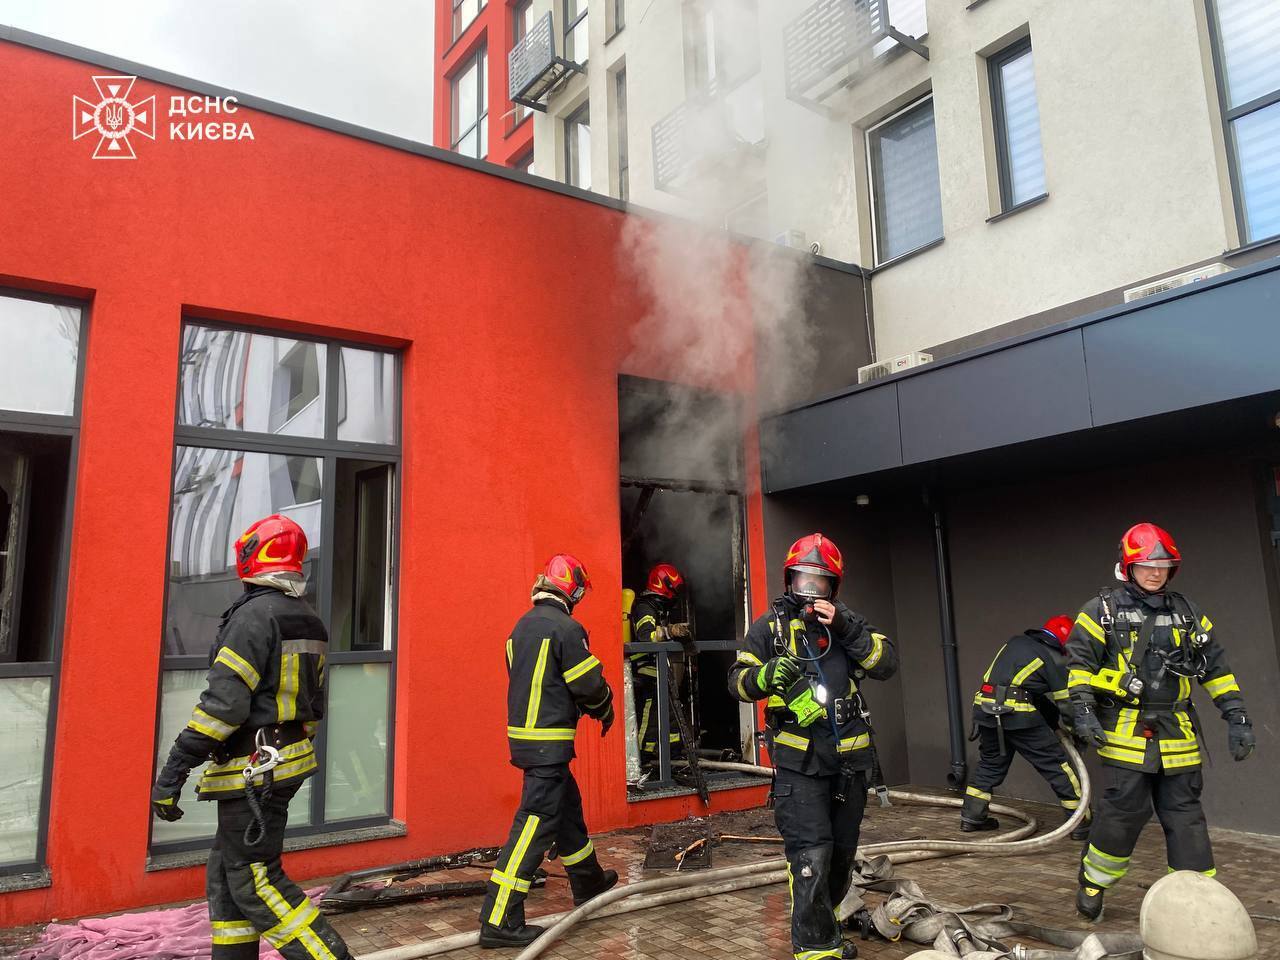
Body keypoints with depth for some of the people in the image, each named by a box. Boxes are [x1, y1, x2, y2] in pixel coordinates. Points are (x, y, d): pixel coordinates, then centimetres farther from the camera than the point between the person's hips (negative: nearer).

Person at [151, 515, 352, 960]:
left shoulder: (254, 615, -17)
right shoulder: (308, 621, 12)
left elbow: (223, 702, -23)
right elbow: (312, 703, 17)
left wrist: (173, 772, -18)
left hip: (253, 771, -9)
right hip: (288, 761, 9)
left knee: (254, 879, -1)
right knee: (225, 872, 18)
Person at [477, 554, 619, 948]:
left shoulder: (522, 627, 9)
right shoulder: (566, 628, -16)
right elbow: (590, 684, -13)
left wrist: (585, 706, 18)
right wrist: (606, 710, 9)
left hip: (523, 733, 9)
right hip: (549, 741, -9)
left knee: (567, 807, 23)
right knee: (535, 823, -6)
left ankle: (589, 882, 41)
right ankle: (499, 921, -4)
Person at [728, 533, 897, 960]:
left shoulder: (847, 623, 9)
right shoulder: (770, 626, 1)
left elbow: (887, 665, -4)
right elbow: (738, 681, -1)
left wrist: (847, 628, -17)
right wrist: (769, 674, -22)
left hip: (848, 758, 4)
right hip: (799, 761, -4)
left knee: (842, 852, 17)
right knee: (811, 854, -11)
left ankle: (824, 919, 38)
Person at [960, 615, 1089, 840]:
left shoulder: (1016, 642, 20)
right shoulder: (1054, 659, 2)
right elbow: (1067, 703, 2)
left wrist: (1056, 719, 27)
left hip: (985, 708, 6)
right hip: (1018, 714, -6)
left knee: (989, 764, 22)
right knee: (1057, 764, 8)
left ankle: (972, 816, 26)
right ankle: (1080, 822, 13)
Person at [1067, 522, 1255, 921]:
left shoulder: (1187, 613, 12)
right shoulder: (1103, 611, 0)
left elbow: (1216, 667, 15)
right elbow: (1079, 661, -1)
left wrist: (1236, 716, 9)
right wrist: (1083, 709, -10)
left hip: (1176, 735, 4)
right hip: (1124, 733, -4)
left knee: (1185, 815, 7)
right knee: (1123, 811, -4)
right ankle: (1093, 882, 15)